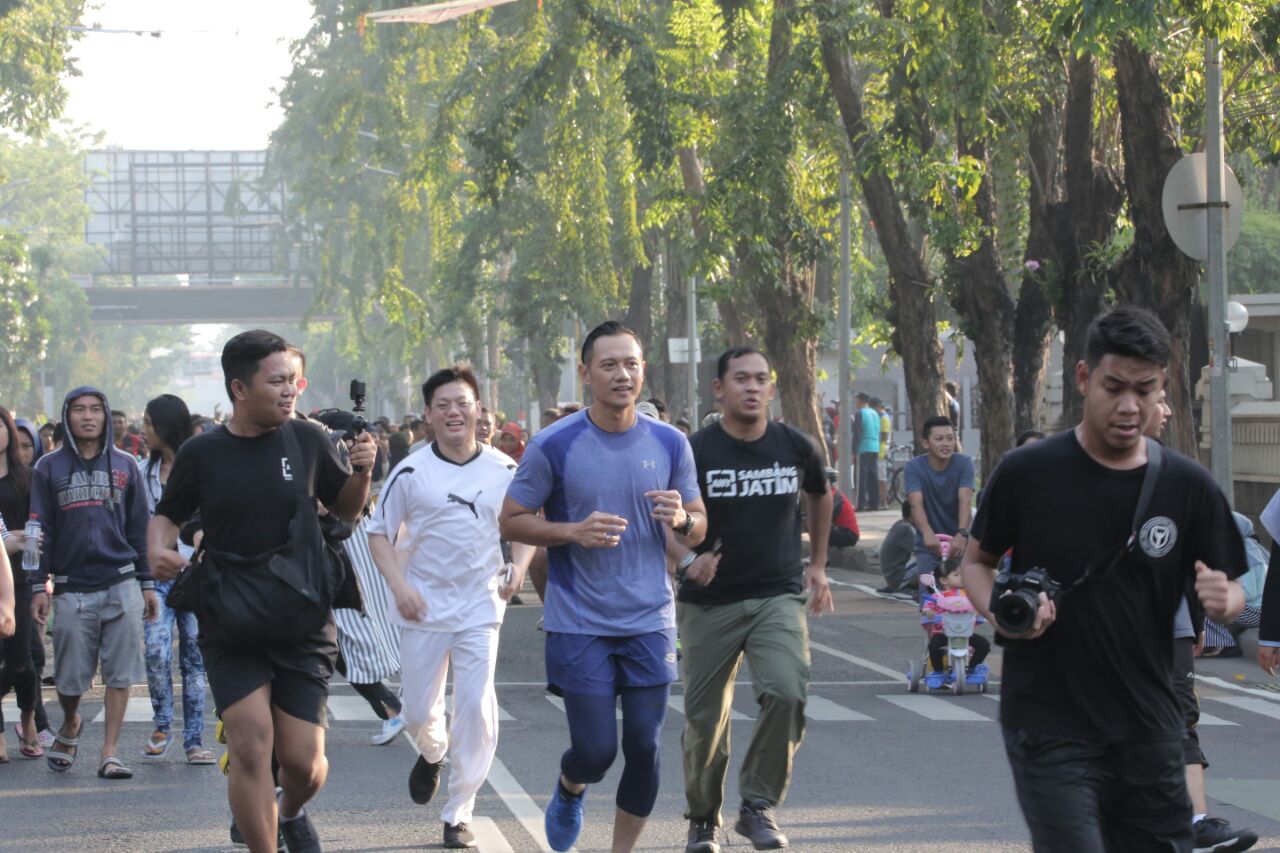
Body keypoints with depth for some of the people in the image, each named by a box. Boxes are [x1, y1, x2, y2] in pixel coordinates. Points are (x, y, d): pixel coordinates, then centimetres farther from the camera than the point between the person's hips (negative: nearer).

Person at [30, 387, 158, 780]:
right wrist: (38, 587, -2)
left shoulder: (124, 465, 9)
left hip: (121, 585, 1)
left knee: (120, 673, -3)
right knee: (70, 676, 4)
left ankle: (110, 753, 3)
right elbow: (41, 531, 5)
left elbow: (139, 529, 12)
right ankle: (70, 726, 33)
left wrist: (147, 583, 9)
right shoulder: (50, 468, 5)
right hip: (71, 589, -1)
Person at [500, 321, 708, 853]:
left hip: (649, 623, 3)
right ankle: (569, 788, 33)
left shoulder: (669, 445, 2)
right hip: (579, 625, -3)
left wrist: (681, 519, -15)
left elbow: (699, 528, 10)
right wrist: (573, 532, -19)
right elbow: (511, 521, -3)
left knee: (644, 749, 1)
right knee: (596, 751, -3)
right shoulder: (554, 445, -8)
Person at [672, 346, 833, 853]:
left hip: (779, 597, 1)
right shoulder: (696, 451, -8)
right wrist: (686, 558, -20)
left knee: (787, 693, -23)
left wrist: (817, 564, 22)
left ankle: (758, 805, -7)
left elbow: (820, 495, 22)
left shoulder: (796, 448, 1)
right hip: (710, 602, -1)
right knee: (705, 719, 5)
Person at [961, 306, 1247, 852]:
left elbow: (1229, 592, 8)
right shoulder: (1027, 473, -5)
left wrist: (1221, 599, -16)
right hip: (1049, 727, -3)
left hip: (1148, 729, 3)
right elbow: (977, 561, 9)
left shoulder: (1188, 488, 1)